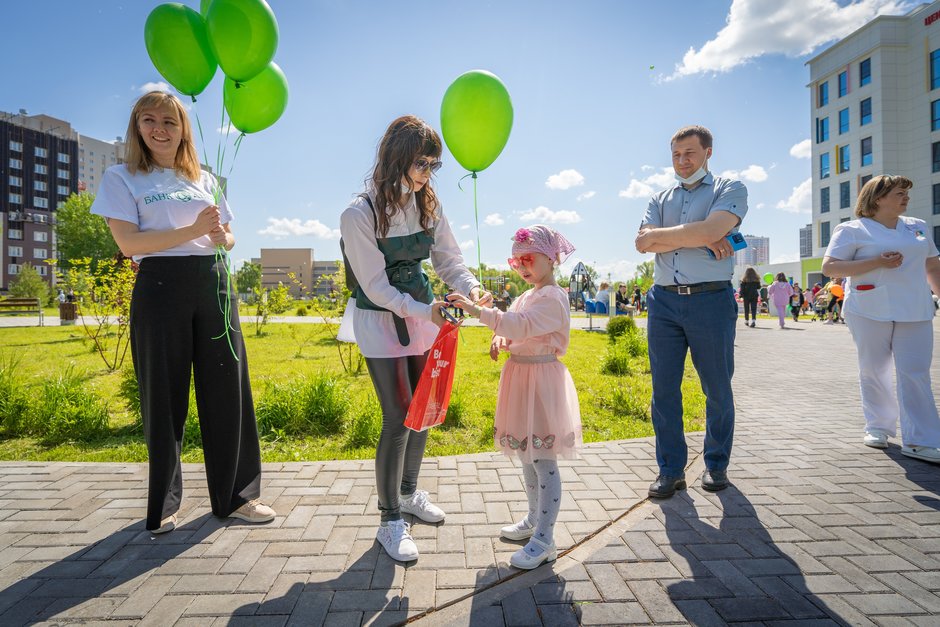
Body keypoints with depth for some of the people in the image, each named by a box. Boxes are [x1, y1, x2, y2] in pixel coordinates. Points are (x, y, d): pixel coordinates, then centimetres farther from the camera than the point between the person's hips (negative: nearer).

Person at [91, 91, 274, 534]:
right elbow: (127, 243, -7)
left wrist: (222, 238, -5)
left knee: (227, 386, 1)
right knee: (164, 395, 2)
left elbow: (228, 236, 19)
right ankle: (163, 504, 20)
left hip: (213, 283, 3)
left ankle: (234, 495, 13)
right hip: (161, 287, -3)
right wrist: (191, 231, -17)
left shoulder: (205, 180, 17)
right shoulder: (122, 178, 6)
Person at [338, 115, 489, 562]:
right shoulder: (360, 214, -17)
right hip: (381, 321, -6)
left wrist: (470, 288, -18)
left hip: (423, 314, 6)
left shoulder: (428, 204, 0)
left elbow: (448, 258, 3)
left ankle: (409, 493, 36)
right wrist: (426, 311, -31)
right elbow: (377, 287, -19)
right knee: (398, 419, -6)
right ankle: (390, 521, 13)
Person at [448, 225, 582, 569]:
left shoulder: (552, 298, -15)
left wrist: (479, 312, -34)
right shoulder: (527, 296, 15)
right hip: (521, 379, 10)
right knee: (527, 456, 19)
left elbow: (520, 325, -29)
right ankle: (535, 519, 36)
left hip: (542, 381, -10)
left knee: (543, 462, -2)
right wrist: (500, 339, -5)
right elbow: (513, 330, 18)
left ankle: (544, 540, 8)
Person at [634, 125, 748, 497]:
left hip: (711, 300, -3)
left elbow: (710, 231, -16)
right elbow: (643, 243, -2)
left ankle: (716, 465, 26)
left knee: (717, 390, 8)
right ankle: (671, 470, 14)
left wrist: (661, 234, -4)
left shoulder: (730, 189, 5)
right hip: (664, 301, 3)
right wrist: (697, 237, -9)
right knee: (664, 389, 3)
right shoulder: (661, 199, 16)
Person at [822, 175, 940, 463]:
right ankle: (878, 427, 21)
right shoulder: (852, 230, -1)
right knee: (874, 372, 6)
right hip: (870, 312, -4)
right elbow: (829, 267, -10)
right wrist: (877, 263, -16)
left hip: (915, 312, 4)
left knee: (916, 374, -3)